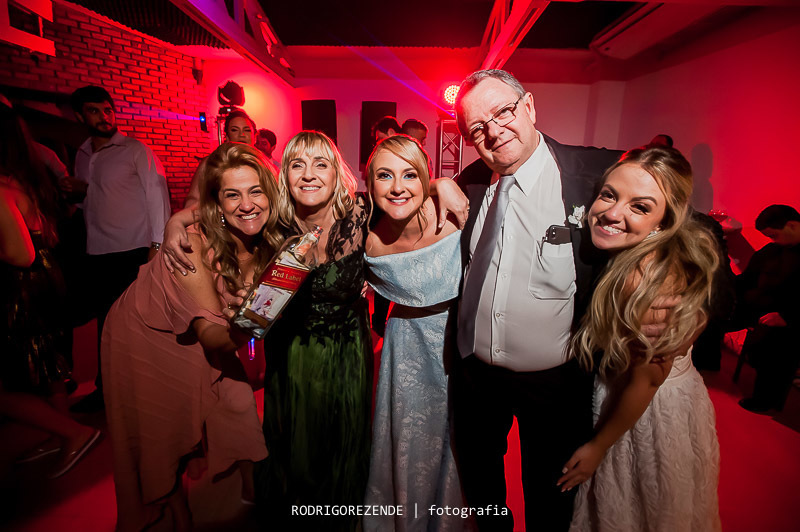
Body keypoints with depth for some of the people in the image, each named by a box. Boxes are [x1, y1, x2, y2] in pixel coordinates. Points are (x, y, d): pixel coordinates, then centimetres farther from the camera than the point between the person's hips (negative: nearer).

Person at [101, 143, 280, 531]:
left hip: (195, 337, 4)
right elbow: (211, 333, -31)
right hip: (143, 336, -3)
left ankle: (253, 485, 24)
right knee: (163, 430, 8)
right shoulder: (192, 243, -32)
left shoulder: (269, 243, -18)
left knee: (239, 402, -3)